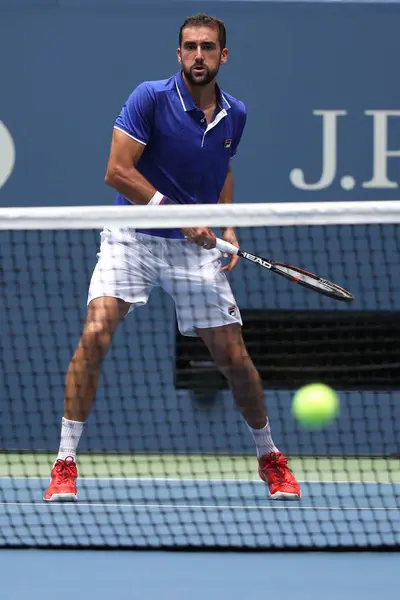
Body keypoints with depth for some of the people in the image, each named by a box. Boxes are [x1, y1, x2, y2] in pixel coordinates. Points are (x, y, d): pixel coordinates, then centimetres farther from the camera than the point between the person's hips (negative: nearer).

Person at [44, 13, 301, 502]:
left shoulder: (234, 116, 3)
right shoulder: (151, 98, -13)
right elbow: (117, 171, -17)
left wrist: (227, 224, 6)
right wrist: (179, 214, -21)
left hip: (195, 247, 4)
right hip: (132, 237, -3)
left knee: (233, 357, 2)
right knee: (96, 333, -22)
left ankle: (268, 457, 26)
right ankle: (65, 465, -16)